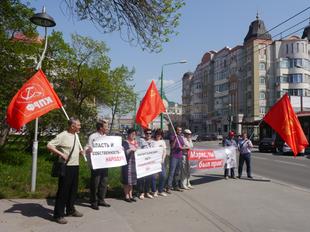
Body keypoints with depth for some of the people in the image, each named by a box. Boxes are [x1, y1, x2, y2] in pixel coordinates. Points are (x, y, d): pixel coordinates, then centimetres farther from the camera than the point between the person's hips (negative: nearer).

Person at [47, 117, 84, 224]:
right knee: (63, 190, -1)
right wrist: (61, 154, -23)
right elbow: (49, 145, -18)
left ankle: (70, 209, 33)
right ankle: (58, 215, 11)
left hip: (75, 166, 8)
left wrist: (79, 151, 6)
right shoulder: (62, 136, -15)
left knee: (73, 189, 17)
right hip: (66, 167, -8)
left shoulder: (76, 135, 12)